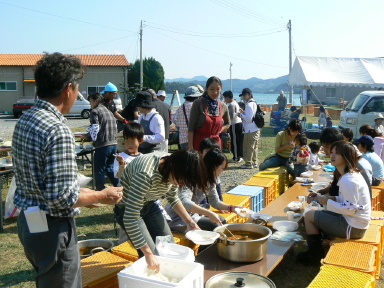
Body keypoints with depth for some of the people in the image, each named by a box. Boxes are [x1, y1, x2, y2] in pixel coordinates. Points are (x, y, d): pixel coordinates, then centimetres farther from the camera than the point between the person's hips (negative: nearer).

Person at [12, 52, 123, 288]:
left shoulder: (24, 120, 4)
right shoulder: (58, 131, -25)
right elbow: (63, 197, -26)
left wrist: (83, 193, 15)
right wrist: (102, 196, -10)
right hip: (53, 228, -9)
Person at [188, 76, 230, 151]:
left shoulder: (223, 107, 6)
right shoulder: (198, 104, -6)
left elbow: (227, 124, 25)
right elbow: (191, 128, -8)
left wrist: (219, 130, 6)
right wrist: (190, 147, -14)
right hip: (198, 144, -4)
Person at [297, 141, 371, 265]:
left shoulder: (348, 180, -26)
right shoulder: (352, 174, 7)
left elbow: (350, 209, -26)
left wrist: (327, 202, -16)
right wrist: (334, 199, 1)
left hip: (352, 228, -10)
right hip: (354, 222, 10)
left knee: (309, 215, -6)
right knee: (317, 213, 17)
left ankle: (315, 257, 12)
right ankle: (317, 251, 26)